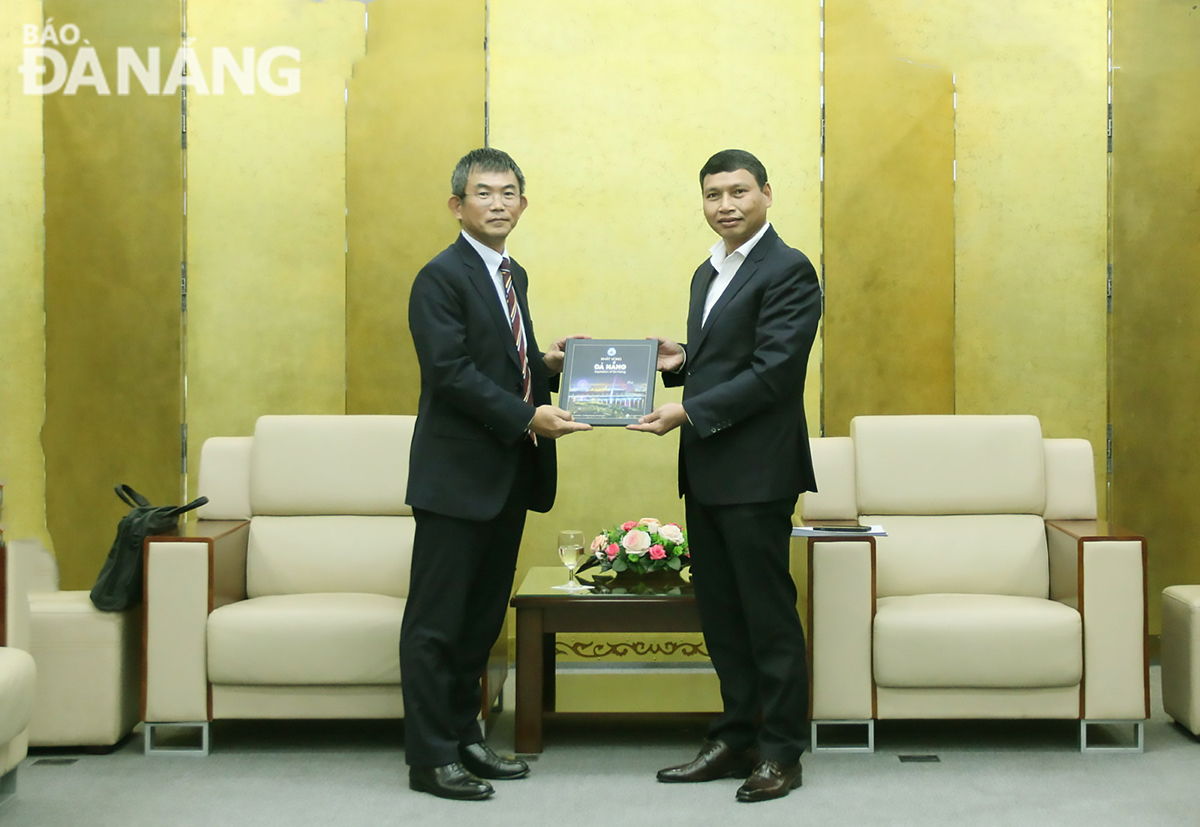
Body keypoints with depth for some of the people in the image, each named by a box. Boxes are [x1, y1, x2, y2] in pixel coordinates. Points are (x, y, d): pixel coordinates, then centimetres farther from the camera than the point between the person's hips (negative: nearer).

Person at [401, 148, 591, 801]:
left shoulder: (512, 276, 17)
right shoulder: (441, 277, -10)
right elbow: (451, 371, -19)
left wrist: (547, 362, 3)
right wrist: (528, 417, -22)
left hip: (507, 476, 9)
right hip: (457, 474, -8)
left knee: (483, 617, 14)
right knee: (436, 621, 0)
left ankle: (463, 736, 25)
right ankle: (430, 757, 6)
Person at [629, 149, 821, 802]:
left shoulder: (788, 270, -10)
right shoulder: (709, 273, 18)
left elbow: (773, 373, -18)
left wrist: (687, 412, -18)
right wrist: (680, 361, 5)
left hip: (756, 472, -9)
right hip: (705, 471, 9)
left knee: (767, 612, 0)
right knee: (720, 612, 13)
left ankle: (781, 751, 10)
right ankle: (736, 739, 23)